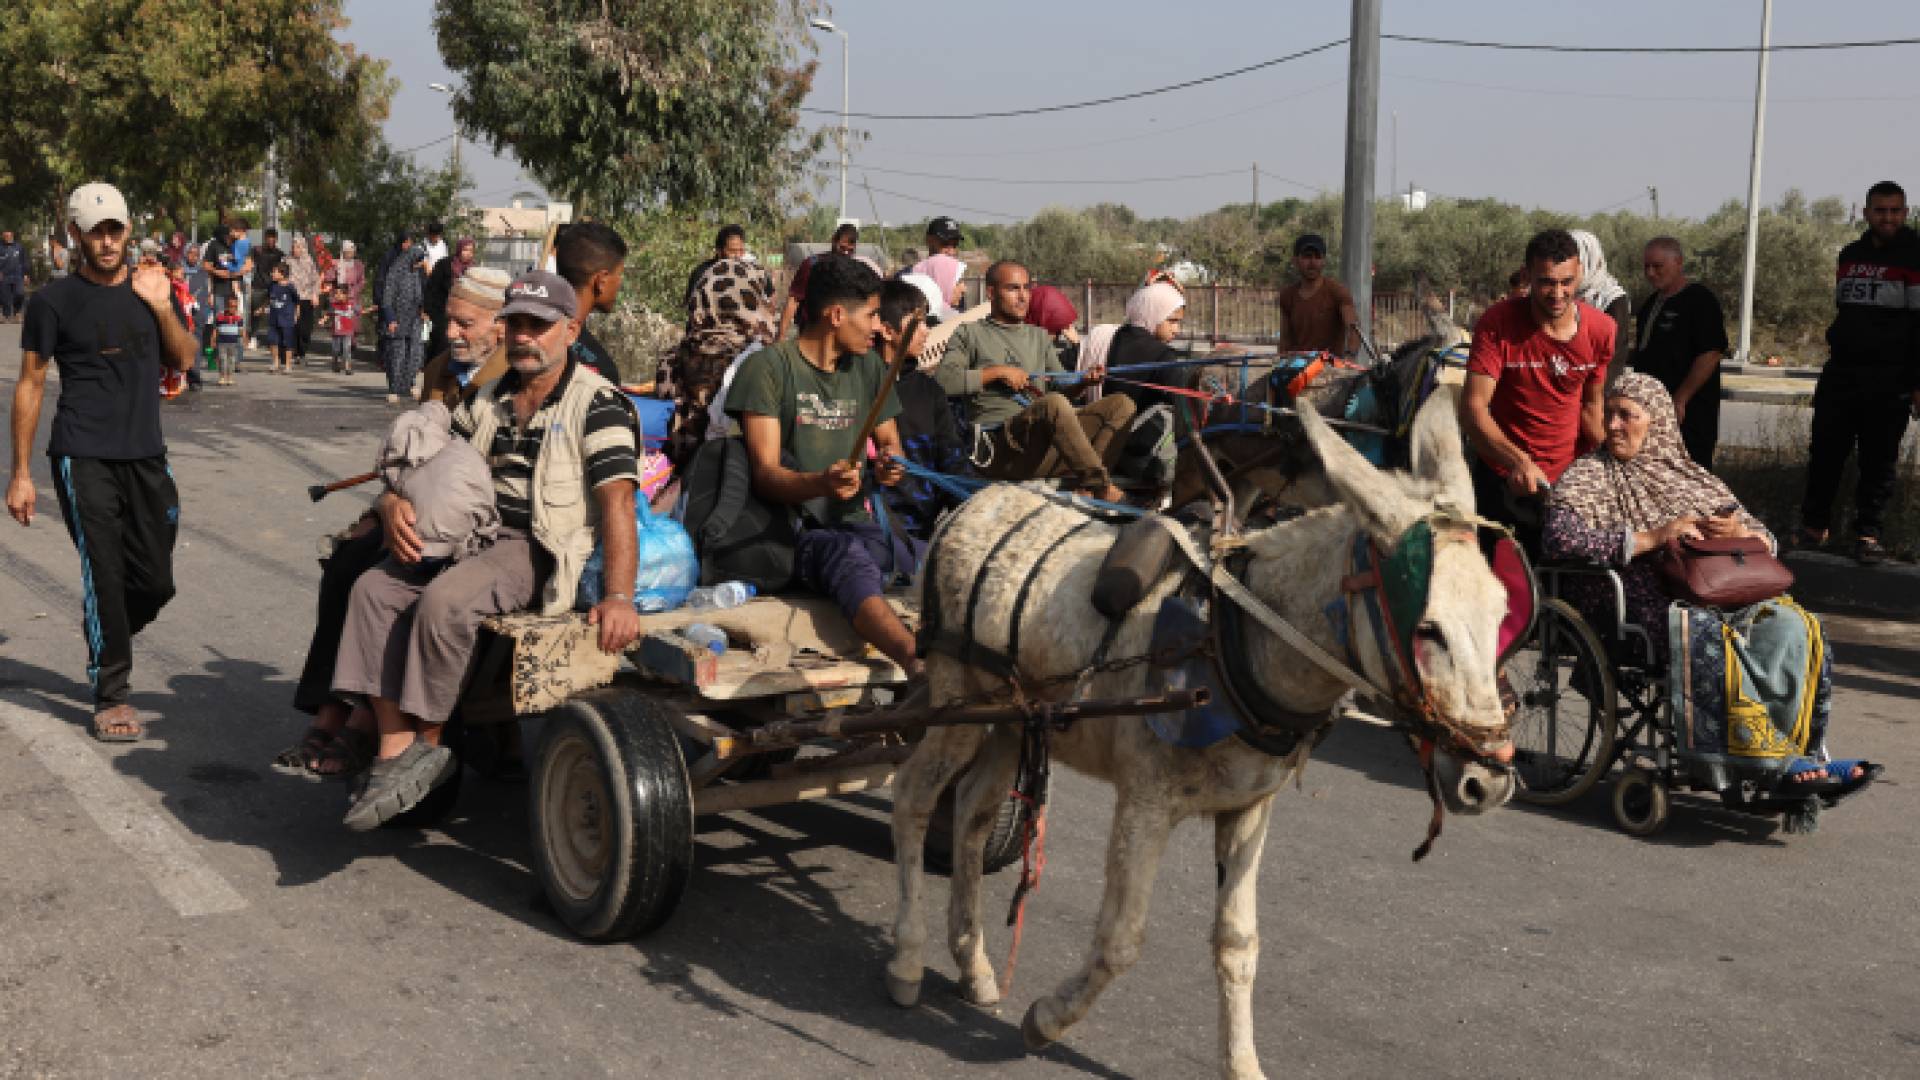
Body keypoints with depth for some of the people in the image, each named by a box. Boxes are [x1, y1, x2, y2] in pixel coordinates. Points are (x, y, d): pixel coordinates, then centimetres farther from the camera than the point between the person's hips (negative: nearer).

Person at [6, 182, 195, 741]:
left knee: (155, 582, 6)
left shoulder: (152, 288, 10)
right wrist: (20, 473, -2)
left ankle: (105, 640, 36)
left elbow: (183, 360, 7)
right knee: (105, 574, -9)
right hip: (83, 458, -4)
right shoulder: (54, 301, -2)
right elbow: (30, 385, 1)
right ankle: (110, 698, 2)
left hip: (146, 455, 4)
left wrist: (162, 307, -10)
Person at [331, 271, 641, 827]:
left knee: (443, 600, -31)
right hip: (472, 533, 7)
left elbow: (617, 498, -17)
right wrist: (394, 499, -7)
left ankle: (428, 746, -12)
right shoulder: (487, 399, 17)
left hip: (540, 551, -7)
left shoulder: (596, 403, -6)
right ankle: (394, 750, -18)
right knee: (373, 589, -14)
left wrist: (619, 597, -29)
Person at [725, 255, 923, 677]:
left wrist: (889, 465, -1)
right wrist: (819, 484, -30)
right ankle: (921, 666, -61)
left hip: (858, 525, 7)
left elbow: (890, 444, 25)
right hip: (795, 529, -7)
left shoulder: (868, 368, 18)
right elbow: (765, 474, -8)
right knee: (848, 556, -40)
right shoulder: (768, 367, -2)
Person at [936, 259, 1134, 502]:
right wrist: (998, 372, -6)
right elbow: (943, 380, -6)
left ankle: (1084, 490, -32)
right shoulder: (970, 334, 10)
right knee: (1053, 402, -36)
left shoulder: (1039, 336, 29)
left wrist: (1083, 381, 1)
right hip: (1000, 447, -6)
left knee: (1122, 404, -13)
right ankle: (1102, 487, -31)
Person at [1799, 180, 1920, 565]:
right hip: (1840, 374, 5)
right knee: (1825, 453, 5)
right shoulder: (1850, 255, 12)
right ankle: (1814, 525, 14)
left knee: (1879, 461, 1)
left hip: (1889, 383, -5)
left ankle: (1867, 533, 9)